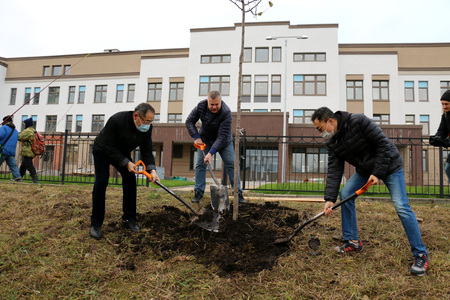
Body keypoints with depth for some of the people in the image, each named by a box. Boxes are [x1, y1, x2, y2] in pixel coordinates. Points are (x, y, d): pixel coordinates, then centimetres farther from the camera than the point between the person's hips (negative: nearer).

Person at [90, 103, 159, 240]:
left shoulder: (147, 128, -20)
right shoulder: (116, 120, -37)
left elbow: (147, 150, -14)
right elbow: (108, 146, -31)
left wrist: (152, 169, -29)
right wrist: (126, 163, -33)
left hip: (123, 153, 5)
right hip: (102, 151, -5)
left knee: (130, 179, -6)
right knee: (101, 181, -16)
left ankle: (128, 219, 6)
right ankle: (95, 224, -6)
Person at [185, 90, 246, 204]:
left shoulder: (226, 112, -32)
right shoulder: (201, 106, -19)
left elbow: (222, 136, -34)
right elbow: (189, 121, -8)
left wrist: (211, 153, -40)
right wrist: (196, 137, -19)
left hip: (223, 140, -3)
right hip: (205, 138, 3)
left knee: (231, 164, -7)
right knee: (200, 164, -5)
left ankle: (238, 193, 0)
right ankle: (198, 192, 4)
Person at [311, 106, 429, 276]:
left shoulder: (359, 121, -26)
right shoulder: (332, 143, -6)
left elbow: (383, 143, -24)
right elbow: (334, 170, -10)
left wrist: (377, 173, -24)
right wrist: (330, 198, -18)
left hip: (388, 165, -7)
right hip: (364, 170, 7)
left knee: (401, 207, -12)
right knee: (345, 194, -4)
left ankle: (420, 255, 2)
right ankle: (353, 242, 8)